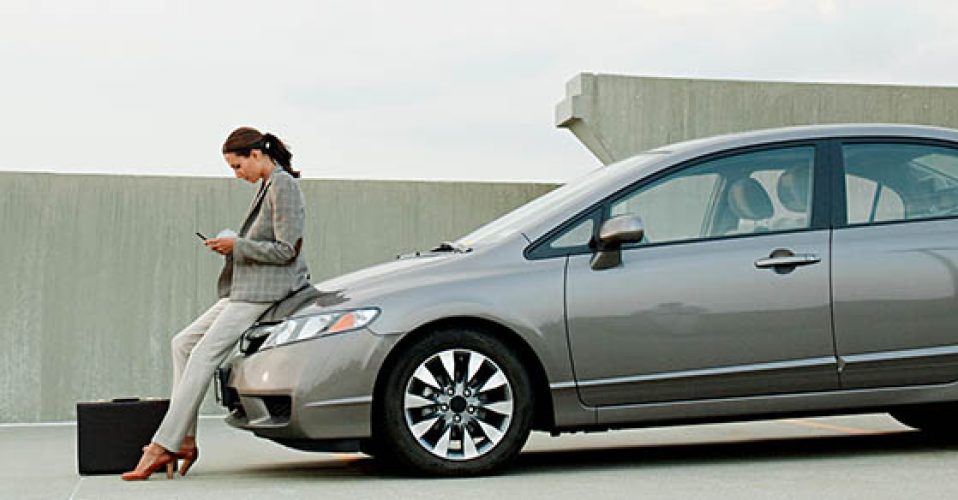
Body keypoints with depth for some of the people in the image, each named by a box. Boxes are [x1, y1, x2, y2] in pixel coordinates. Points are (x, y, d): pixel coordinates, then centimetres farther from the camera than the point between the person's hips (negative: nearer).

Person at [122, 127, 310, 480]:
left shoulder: (283, 185, -12)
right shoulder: (266, 186, 19)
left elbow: (285, 250, -17)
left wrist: (237, 246, -12)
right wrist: (233, 247, 7)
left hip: (265, 289, -11)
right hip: (245, 289, 11)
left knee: (204, 354, -17)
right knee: (184, 343, 7)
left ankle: (163, 445, -19)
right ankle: (185, 440, 3)